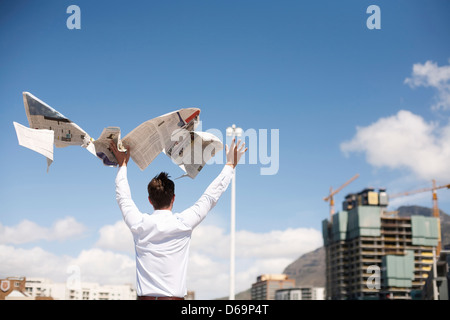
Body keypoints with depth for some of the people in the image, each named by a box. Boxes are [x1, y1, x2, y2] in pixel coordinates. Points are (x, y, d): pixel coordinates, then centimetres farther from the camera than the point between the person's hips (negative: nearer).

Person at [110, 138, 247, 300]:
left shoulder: (139, 225, 4)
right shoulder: (183, 224, -2)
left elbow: (123, 197, 24)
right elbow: (211, 196, 11)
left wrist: (123, 165, 38)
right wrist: (230, 164, 23)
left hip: (144, 296, 2)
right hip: (174, 296, -2)